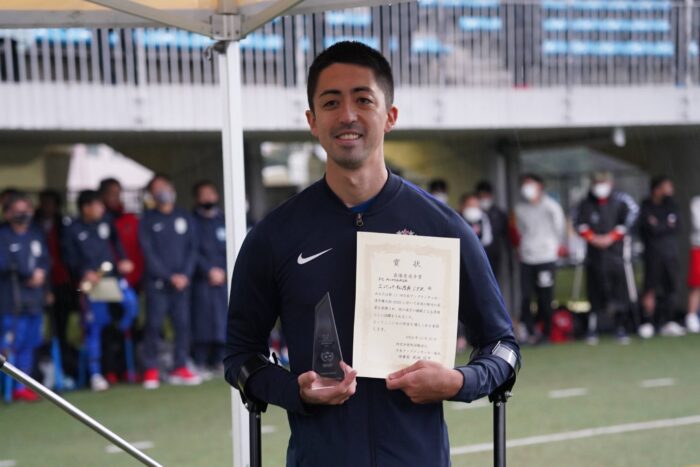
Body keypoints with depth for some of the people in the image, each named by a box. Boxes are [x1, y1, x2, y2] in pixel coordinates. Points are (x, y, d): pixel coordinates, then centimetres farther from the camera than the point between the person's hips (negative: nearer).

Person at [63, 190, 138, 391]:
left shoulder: (106, 223, 7)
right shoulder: (74, 230, 0)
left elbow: (117, 245, 15)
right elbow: (72, 259, 2)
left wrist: (123, 261, -2)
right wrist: (84, 273, -13)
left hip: (113, 276, 3)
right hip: (92, 282, -3)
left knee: (131, 303, -20)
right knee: (94, 327, -1)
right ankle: (95, 374, 8)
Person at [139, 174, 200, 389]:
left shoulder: (185, 218, 12)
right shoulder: (147, 220, 4)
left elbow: (192, 248, 8)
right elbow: (149, 252, -2)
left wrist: (185, 274, -6)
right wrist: (170, 276, -10)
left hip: (182, 281, 3)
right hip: (157, 282, -3)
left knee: (183, 323, -1)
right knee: (153, 325, -5)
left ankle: (179, 368, 7)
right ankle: (151, 370, 1)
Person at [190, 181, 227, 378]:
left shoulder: (224, 220, 15)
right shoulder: (193, 221, 4)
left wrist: (223, 271, -2)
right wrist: (209, 271, -11)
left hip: (224, 278, 3)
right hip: (201, 279, -3)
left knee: (223, 321, -1)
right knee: (202, 320, -8)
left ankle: (216, 362, 9)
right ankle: (199, 364, -3)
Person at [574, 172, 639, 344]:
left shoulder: (620, 201, 0)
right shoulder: (586, 204, 4)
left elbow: (629, 219, 0)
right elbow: (579, 222, 6)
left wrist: (611, 237, -6)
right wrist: (592, 237, -6)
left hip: (615, 251, -1)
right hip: (594, 254, 1)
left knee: (619, 291, -3)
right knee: (595, 292, 3)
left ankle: (620, 329, 5)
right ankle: (592, 329, 10)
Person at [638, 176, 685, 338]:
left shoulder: (672, 205, 12)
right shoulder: (646, 206, -4)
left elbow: (677, 227, 2)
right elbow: (651, 229, -14)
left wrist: (659, 226, -6)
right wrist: (668, 227, -2)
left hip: (671, 253, 5)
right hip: (653, 253, -5)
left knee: (671, 286, 4)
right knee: (651, 289, -6)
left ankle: (667, 322, 11)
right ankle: (647, 322, -2)